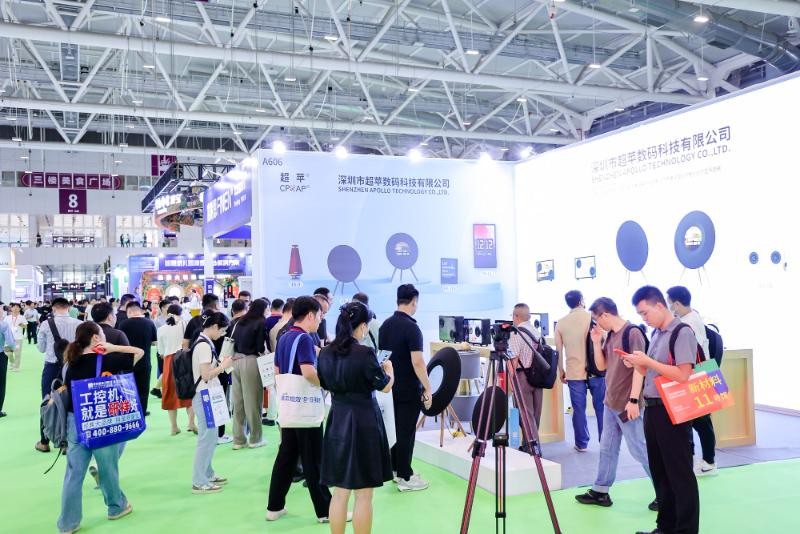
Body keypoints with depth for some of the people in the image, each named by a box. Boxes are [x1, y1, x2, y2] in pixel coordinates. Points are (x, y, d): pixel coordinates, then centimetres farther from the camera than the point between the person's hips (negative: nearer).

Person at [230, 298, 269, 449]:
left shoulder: (239, 322, 12)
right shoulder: (261, 323, -6)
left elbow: (232, 341, 12)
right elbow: (261, 347, -10)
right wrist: (265, 351, 8)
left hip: (236, 361, 6)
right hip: (251, 362, -6)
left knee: (237, 400, 10)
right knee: (253, 400, 4)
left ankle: (238, 439, 17)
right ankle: (255, 438, 14)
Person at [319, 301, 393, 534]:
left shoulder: (326, 353, 2)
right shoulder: (364, 353, -17)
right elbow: (385, 386, -4)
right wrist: (388, 368, 15)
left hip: (337, 420, 6)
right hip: (363, 422, -6)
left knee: (340, 492, 15)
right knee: (364, 495, 5)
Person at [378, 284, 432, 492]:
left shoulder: (385, 325, 5)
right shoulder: (411, 327, -19)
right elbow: (417, 362, -23)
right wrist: (427, 389, -16)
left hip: (391, 387, 7)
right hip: (409, 390, -7)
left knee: (395, 429, 18)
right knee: (406, 432, 1)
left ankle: (395, 468, 27)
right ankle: (405, 477, 9)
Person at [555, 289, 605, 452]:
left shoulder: (561, 323, 4)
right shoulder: (592, 317, -3)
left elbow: (558, 350, 7)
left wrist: (561, 371, 17)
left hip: (574, 372, 2)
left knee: (579, 409, 6)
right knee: (601, 407, 7)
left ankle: (581, 444, 12)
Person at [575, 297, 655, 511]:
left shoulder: (633, 333, -15)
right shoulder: (609, 335, 10)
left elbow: (639, 368, -19)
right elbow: (601, 366, 14)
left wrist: (634, 400, -22)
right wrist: (596, 342, 0)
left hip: (627, 404, -8)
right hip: (610, 403, 8)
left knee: (638, 449, -2)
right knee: (607, 448, 13)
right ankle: (600, 491, 21)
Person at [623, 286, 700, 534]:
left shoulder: (682, 333, -13)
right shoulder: (656, 333, 12)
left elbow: (682, 375, -21)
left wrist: (647, 361, -20)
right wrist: (637, 364, 0)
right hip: (652, 409, 9)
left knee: (680, 474, 1)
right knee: (659, 472, 15)